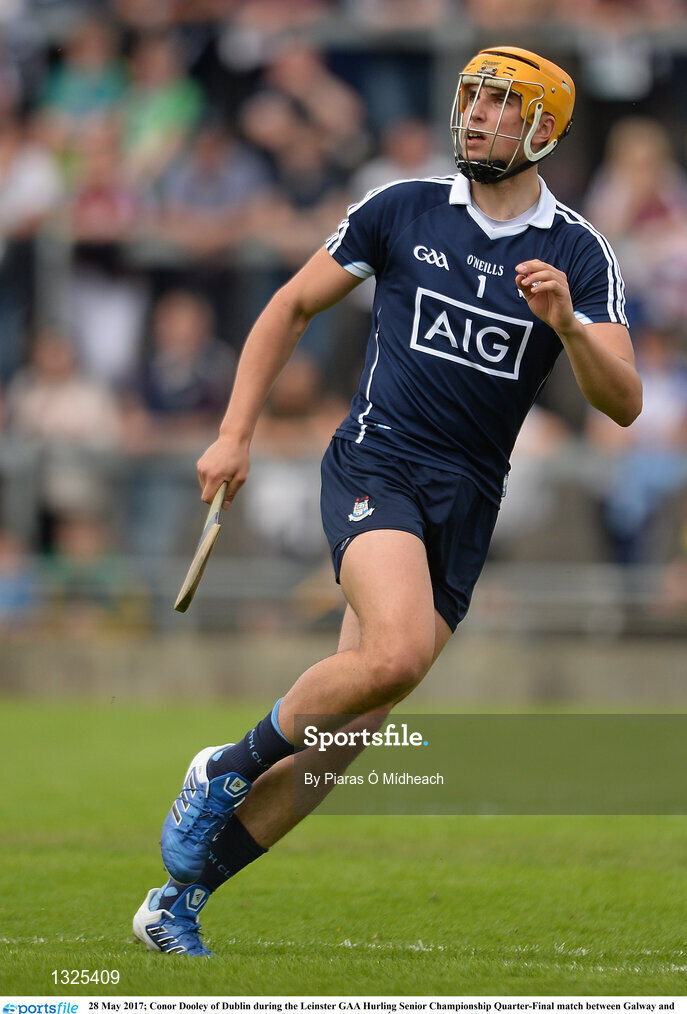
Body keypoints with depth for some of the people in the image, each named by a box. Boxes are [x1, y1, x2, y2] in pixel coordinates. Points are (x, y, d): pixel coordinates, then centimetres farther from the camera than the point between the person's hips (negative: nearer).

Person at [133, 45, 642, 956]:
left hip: (465, 506, 3)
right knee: (395, 653, -30)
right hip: (376, 464, -2)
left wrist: (568, 324, -24)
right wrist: (236, 432, 6)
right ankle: (229, 768, -6)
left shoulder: (578, 253, 3)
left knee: (349, 730, 0)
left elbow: (624, 404, -5)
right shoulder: (401, 211, 3)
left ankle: (181, 898, 11)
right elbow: (295, 306, 13)